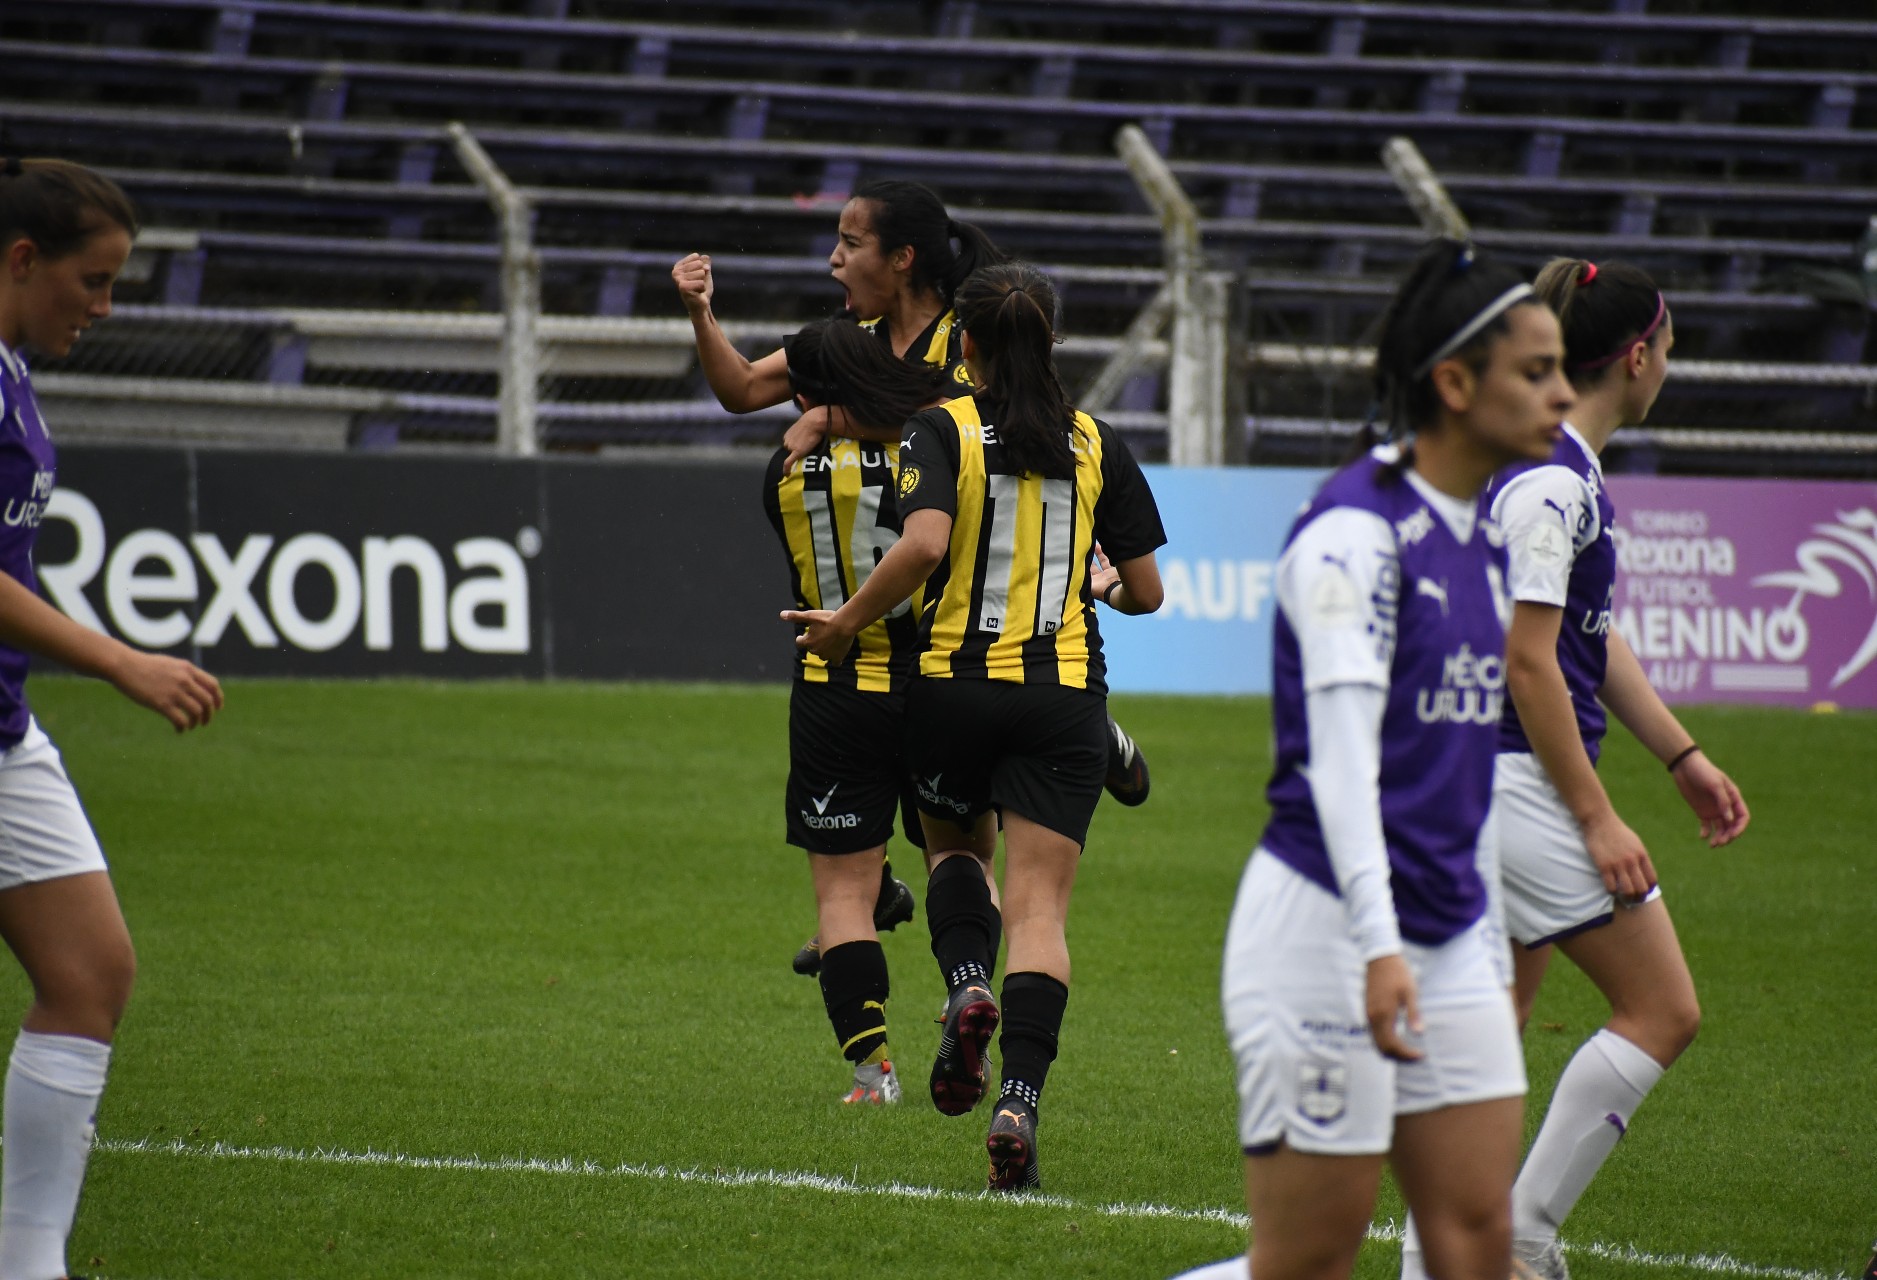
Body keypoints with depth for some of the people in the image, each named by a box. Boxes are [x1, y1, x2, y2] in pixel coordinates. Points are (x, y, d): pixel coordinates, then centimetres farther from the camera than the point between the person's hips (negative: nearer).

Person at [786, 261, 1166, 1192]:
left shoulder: (941, 429, -3)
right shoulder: (1098, 446, 5)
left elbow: (924, 543, -21)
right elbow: (1146, 590, 8)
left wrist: (848, 621, -8)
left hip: (953, 685, -1)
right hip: (1065, 689, 1)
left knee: (956, 847, 26)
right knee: (1038, 908, -1)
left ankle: (968, 984, -4)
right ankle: (1019, 1099, -17)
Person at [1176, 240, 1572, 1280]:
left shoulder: (1479, 534, 12)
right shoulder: (1354, 531, -14)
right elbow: (1342, 751, -22)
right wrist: (1379, 946, -32)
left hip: (1449, 940, 9)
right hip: (1328, 928, -9)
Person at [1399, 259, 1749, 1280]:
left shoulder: (1566, 470, 14)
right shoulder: (1549, 481, -17)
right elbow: (1527, 660, -21)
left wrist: (1682, 756, 27)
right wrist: (1596, 818, -19)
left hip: (1494, 784, 10)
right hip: (1520, 779, -10)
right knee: (1661, 1011, -4)